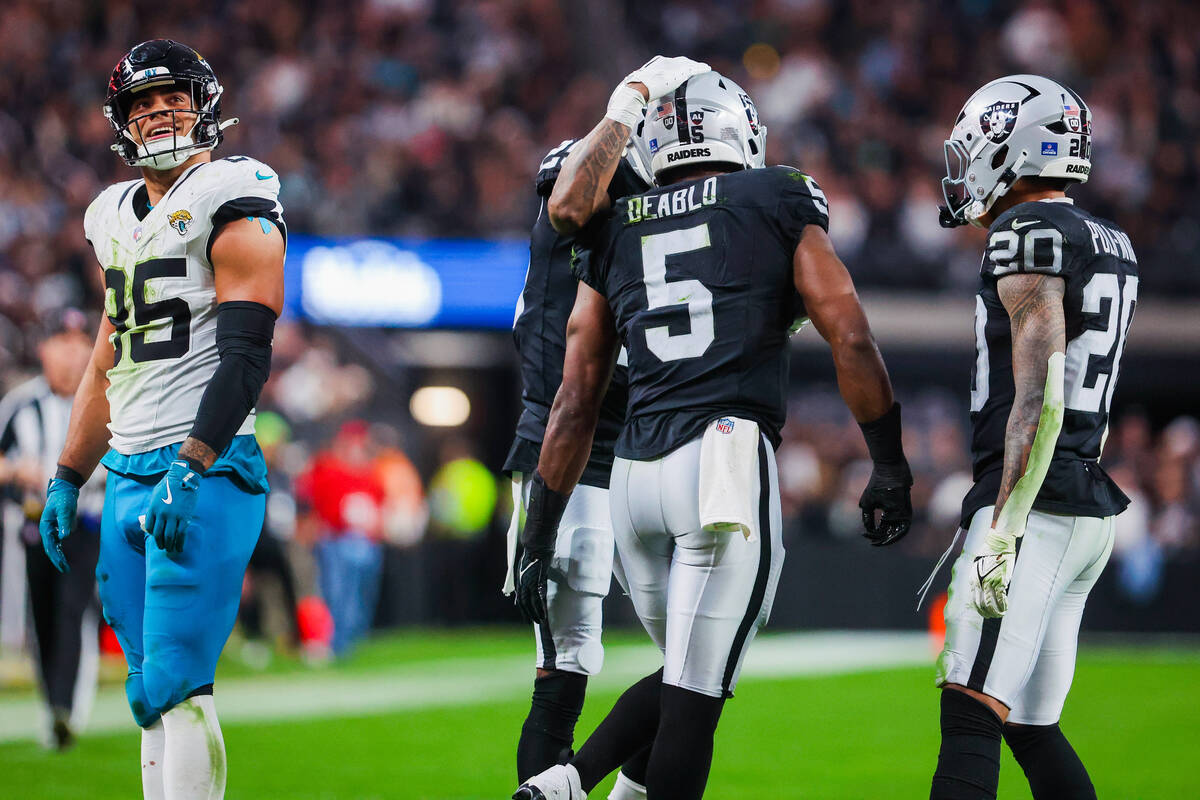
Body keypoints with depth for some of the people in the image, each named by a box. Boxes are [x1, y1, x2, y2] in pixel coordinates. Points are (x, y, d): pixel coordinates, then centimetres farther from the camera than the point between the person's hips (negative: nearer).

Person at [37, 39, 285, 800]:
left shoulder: (232, 202, -7)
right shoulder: (118, 217, 18)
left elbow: (245, 356, -16)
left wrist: (189, 470, -24)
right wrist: (67, 479, 23)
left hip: (204, 473, -8)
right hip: (129, 474, 8)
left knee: (174, 686, -14)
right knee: (151, 690, 7)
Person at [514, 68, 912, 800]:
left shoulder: (614, 234, 17)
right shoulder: (778, 205, 8)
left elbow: (576, 400, 16)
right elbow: (851, 340, 1)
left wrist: (540, 537, 17)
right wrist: (891, 468, 8)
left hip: (635, 471, 5)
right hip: (730, 466, -5)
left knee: (689, 675, 21)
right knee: (696, 692, -2)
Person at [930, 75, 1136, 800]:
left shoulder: (1030, 234, -10)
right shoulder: (1111, 246, 18)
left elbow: (1039, 399, -19)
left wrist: (1003, 530, -22)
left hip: (1034, 500, -9)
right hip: (1092, 505, 9)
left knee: (971, 719, -16)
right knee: (1032, 727, 13)